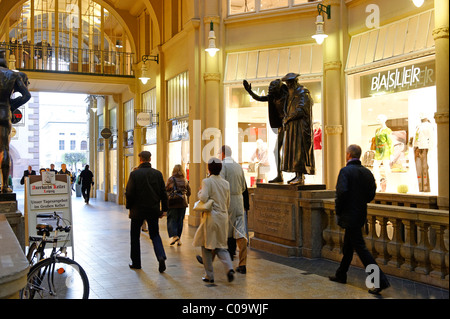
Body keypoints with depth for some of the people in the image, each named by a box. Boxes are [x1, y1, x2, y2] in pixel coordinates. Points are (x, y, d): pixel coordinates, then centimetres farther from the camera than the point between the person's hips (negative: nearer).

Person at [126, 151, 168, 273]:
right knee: (155, 235, 13)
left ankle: (136, 263, 20)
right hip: (153, 210, 3)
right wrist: (163, 209, 8)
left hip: (138, 210, -2)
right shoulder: (158, 174, 0)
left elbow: (129, 193, -10)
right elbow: (163, 193, 1)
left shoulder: (134, 174, -9)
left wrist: (129, 207, 4)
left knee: (135, 236, 13)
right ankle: (161, 256, -10)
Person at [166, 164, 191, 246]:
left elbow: (167, 190, -8)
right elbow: (189, 192, 9)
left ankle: (174, 235, -15)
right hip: (183, 203, 3)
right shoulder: (185, 180, 3)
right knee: (180, 221, 11)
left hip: (173, 203, -3)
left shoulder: (171, 179, -7)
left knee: (171, 220, 3)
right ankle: (179, 239, 13)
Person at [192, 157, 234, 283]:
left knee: (206, 246, 8)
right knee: (221, 246, 13)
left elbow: (204, 198, -19)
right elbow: (227, 204, 14)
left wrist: (199, 192, 0)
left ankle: (209, 275, 12)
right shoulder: (226, 183, 9)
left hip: (211, 216, -5)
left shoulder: (207, 181, -8)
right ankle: (229, 268, -9)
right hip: (223, 217, 5)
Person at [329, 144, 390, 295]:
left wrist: (338, 211, -11)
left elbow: (342, 192, -25)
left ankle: (380, 280, -10)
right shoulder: (367, 172, 7)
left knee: (360, 247, -7)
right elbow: (371, 194, 7)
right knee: (348, 246, 20)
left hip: (349, 215, -8)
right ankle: (341, 275, 33)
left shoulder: (345, 171, -15)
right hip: (361, 214, 9)